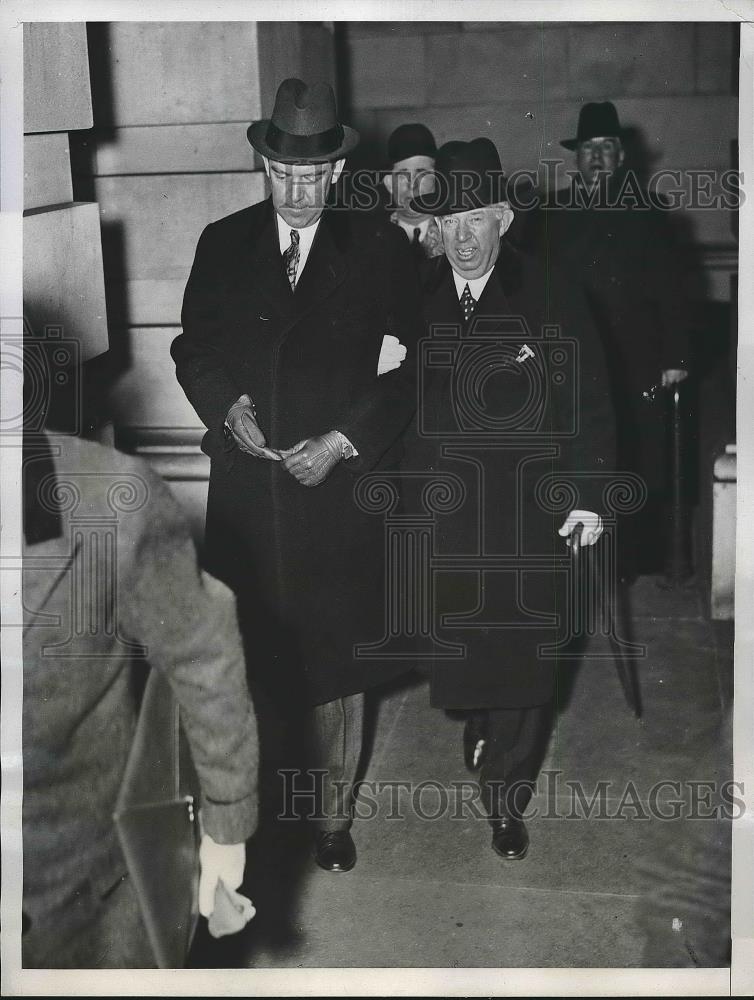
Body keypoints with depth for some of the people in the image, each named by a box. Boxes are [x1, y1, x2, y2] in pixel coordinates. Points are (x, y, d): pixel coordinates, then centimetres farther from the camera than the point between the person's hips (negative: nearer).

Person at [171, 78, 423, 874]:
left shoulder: (378, 248, 0)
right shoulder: (223, 244, 7)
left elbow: (407, 369, -1)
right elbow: (193, 348, 11)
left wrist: (342, 441, -12)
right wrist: (229, 405, -8)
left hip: (340, 487, -1)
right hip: (246, 490, 2)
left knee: (337, 658, 9)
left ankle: (332, 814, 25)